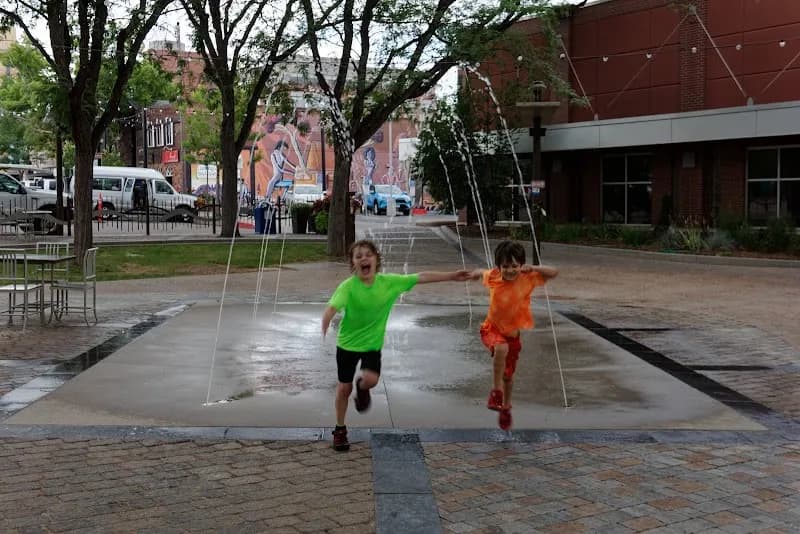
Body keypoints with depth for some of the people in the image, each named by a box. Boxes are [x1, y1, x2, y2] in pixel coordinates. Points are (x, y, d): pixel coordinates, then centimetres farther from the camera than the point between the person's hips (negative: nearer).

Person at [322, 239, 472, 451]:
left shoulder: (389, 282, -12)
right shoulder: (348, 286, -21)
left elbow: (422, 277, -5)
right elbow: (332, 307, -36)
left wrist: (452, 276, -4)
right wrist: (325, 323, -59)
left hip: (372, 343, 1)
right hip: (347, 343, -1)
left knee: (371, 380, -22)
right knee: (344, 388, 7)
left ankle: (362, 388, 17)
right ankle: (340, 430, 29)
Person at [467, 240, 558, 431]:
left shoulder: (527, 278, -15)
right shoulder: (493, 276, -14)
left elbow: (554, 272, -15)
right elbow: (481, 272, 9)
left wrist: (533, 268, -29)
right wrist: (476, 273, -13)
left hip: (512, 332, 2)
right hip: (492, 329, -2)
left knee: (508, 375, 16)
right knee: (501, 348, -37)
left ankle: (506, 406, 44)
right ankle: (496, 391, -20)